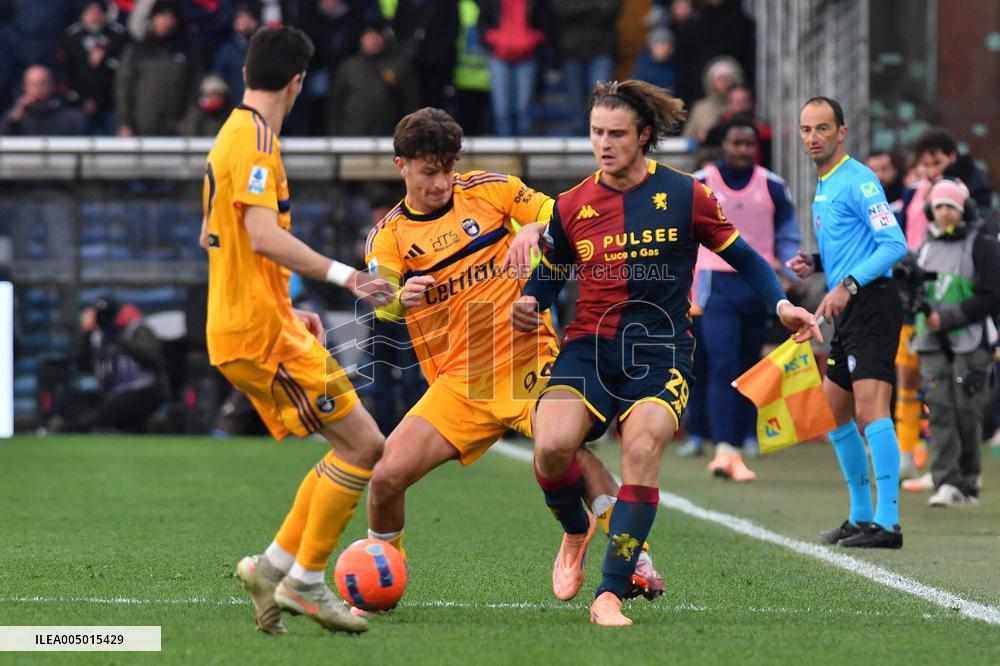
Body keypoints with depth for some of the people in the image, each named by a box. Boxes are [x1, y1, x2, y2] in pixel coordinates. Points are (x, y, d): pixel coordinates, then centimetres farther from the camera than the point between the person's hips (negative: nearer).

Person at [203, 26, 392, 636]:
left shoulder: (232, 136, 18)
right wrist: (342, 275, -28)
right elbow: (263, 236, -26)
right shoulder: (257, 138, -13)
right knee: (364, 445, -10)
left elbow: (211, 238, 27)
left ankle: (275, 566, 8)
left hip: (240, 329, 10)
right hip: (261, 333, -10)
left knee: (358, 447, 10)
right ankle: (305, 582, -6)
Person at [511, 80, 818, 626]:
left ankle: (609, 594, -22)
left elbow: (743, 258, 10)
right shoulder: (572, 206, 8)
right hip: (589, 346, 2)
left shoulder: (684, 196, 1)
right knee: (552, 446, -24)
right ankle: (576, 532, 13)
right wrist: (529, 303, -1)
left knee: (642, 446, -29)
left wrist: (781, 304, -6)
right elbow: (552, 272, 21)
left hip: (659, 350, -2)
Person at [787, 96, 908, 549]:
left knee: (870, 410, -18)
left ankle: (888, 523, -22)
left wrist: (847, 284, -23)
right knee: (835, 415, 15)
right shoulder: (823, 186, 19)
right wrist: (815, 265, 11)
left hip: (872, 304, -11)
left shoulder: (857, 180, -11)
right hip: (847, 312, 11)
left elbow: (895, 244, -18)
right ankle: (861, 516, 23)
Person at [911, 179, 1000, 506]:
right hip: (933, 346, 4)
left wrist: (947, 317, -14)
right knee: (940, 413, -7)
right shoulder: (927, 248, 17)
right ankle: (947, 483, -10)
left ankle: (968, 484, 8)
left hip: (970, 344, -4)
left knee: (966, 414, -5)